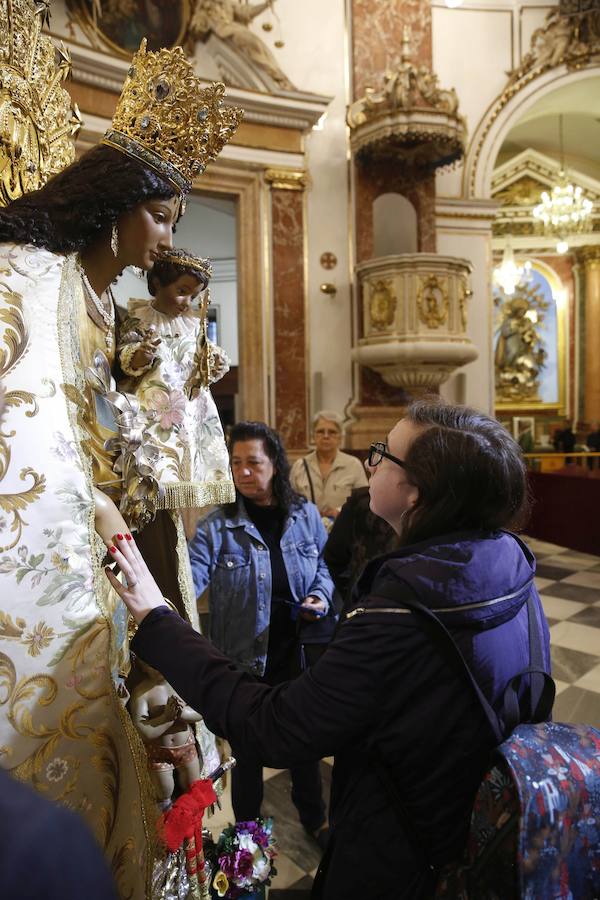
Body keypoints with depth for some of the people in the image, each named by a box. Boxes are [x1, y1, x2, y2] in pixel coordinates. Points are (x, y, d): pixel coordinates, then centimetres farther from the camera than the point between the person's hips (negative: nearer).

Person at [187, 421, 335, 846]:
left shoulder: (306, 515, -4)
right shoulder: (217, 526, -14)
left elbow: (325, 564, 9)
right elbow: (191, 577, -25)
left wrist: (322, 595, -9)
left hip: (304, 647, 3)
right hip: (247, 655, -2)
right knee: (248, 749, 17)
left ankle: (314, 817, 50)